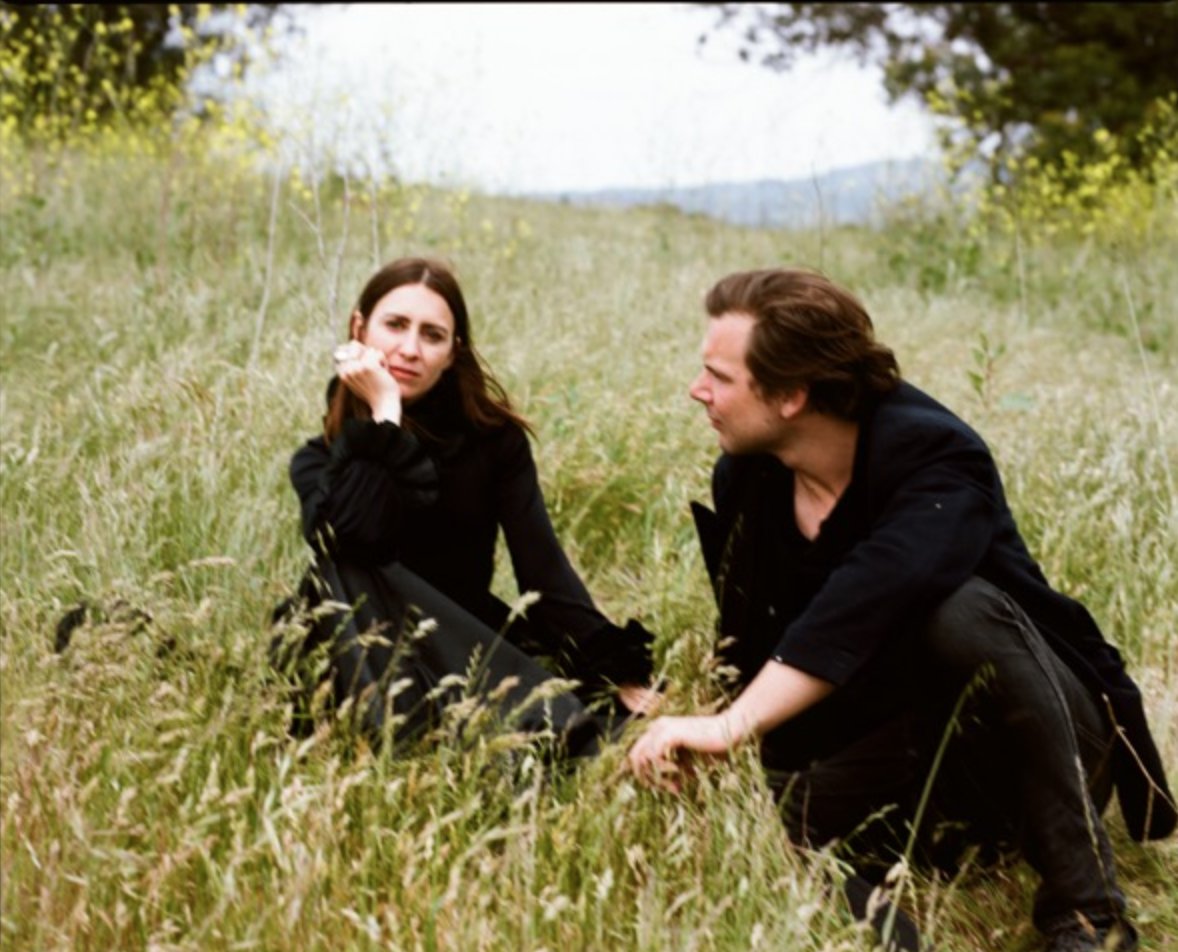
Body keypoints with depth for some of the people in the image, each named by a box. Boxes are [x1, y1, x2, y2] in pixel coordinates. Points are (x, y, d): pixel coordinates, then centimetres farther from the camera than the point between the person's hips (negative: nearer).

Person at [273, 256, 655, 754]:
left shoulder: (493, 435, -2)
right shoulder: (323, 456, -5)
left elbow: (543, 566, -11)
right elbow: (360, 542, -27)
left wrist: (616, 672, -23)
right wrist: (384, 416, -22)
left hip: (468, 646, 1)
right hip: (355, 658, -1)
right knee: (348, 575, -36)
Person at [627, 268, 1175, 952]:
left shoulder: (934, 458, -26)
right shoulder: (745, 479, -5)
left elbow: (860, 610, -44)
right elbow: (750, 643, 2)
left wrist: (730, 727, -53)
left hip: (1044, 739, -5)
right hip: (912, 748, 5)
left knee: (960, 611, -38)